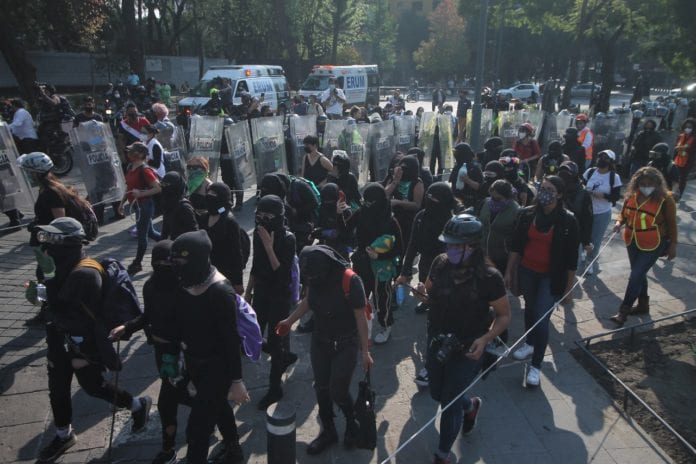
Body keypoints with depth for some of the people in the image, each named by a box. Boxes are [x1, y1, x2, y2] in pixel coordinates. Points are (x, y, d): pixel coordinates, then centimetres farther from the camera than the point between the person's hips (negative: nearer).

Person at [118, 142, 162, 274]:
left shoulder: (144, 170, -18)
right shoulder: (130, 167, 8)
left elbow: (158, 188, -21)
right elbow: (129, 188, 18)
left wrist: (141, 194, -27)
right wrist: (122, 203, 16)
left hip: (145, 205, -9)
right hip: (138, 205, 9)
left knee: (141, 234, 2)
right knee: (149, 232, 18)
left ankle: (137, 264, 13)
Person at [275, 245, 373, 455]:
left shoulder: (350, 281, -28)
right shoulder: (314, 277, -12)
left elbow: (361, 317, -19)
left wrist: (365, 351, -14)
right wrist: (289, 321, 14)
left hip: (345, 345, -5)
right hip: (319, 342, 5)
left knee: (338, 391, -1)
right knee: (321, 388, 10)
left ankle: (352, 422, 32)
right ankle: (328, 431, 33)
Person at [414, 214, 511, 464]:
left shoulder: (488, 277, -24)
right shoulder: (440, 263, -13)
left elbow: (504, 315, -11)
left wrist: (486, 338, -28)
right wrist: (423, 293, -20)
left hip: (466, 350, -4)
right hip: (436, 342, 5)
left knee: (450, 404, 7)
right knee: (437, 394, 22)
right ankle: (471, 406, 55)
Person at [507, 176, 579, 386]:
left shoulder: (568, 221, -13)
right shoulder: (527, 214, -5)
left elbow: (571, 258, -8)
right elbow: (516, 245, 2)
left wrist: (569, 287, -6)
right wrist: (509, 271, 3)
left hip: (551, 278, -3)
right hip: (526, 272, 4)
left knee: (542, 319, -6)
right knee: (530, 309, 21)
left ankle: (536, 366, 7)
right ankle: (530, 344, 44)